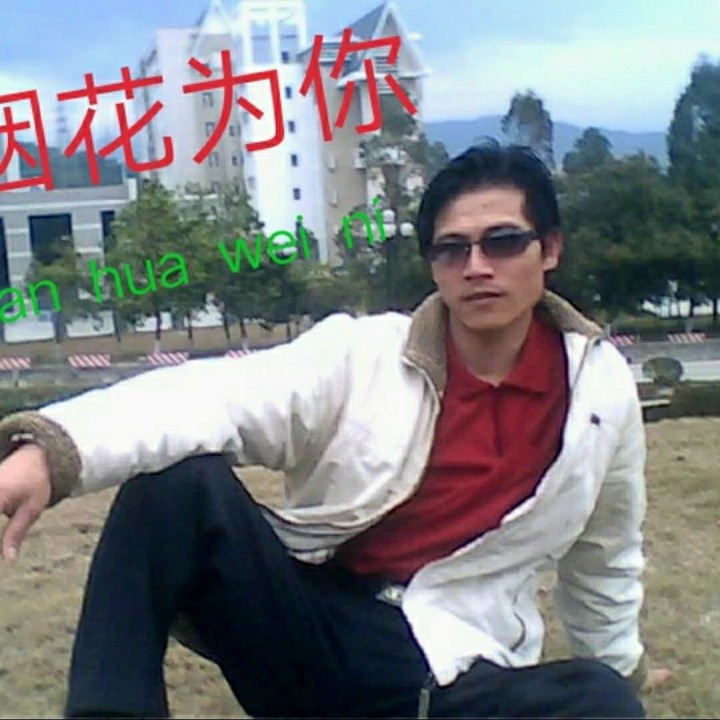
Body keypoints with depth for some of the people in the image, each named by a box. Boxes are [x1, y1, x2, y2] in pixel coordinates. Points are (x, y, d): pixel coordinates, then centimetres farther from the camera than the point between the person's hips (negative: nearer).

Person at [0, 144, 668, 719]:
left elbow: (604, 557, 19)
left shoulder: (602, 388, 3)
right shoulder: (361, 352, -4)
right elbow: (218, 397, -22)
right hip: (308, 630, -1)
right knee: (178, 478, -25)